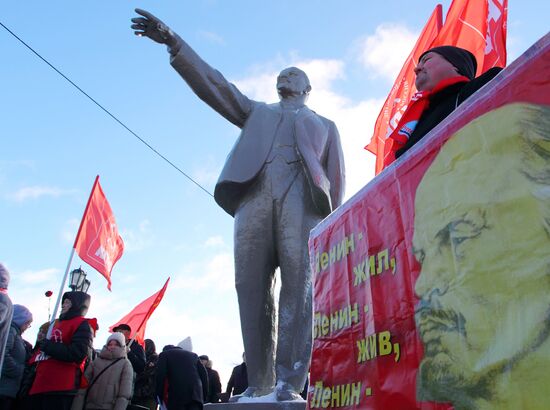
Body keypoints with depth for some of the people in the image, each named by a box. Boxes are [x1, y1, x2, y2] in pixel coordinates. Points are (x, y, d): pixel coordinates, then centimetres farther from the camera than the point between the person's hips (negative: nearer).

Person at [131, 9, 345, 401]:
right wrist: (173, 42, 16)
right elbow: (212, 84, 25)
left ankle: (290, 382, -17)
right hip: (255, 195, 1)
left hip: (304, 196, -1)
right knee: (251, 288, -9)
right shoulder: (256, 112, 36)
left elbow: (336, 175, 18)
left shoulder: (325, 125, 32)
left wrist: (331, 219, 1)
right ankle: (260, 382, -7)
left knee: (298, 287, -15)